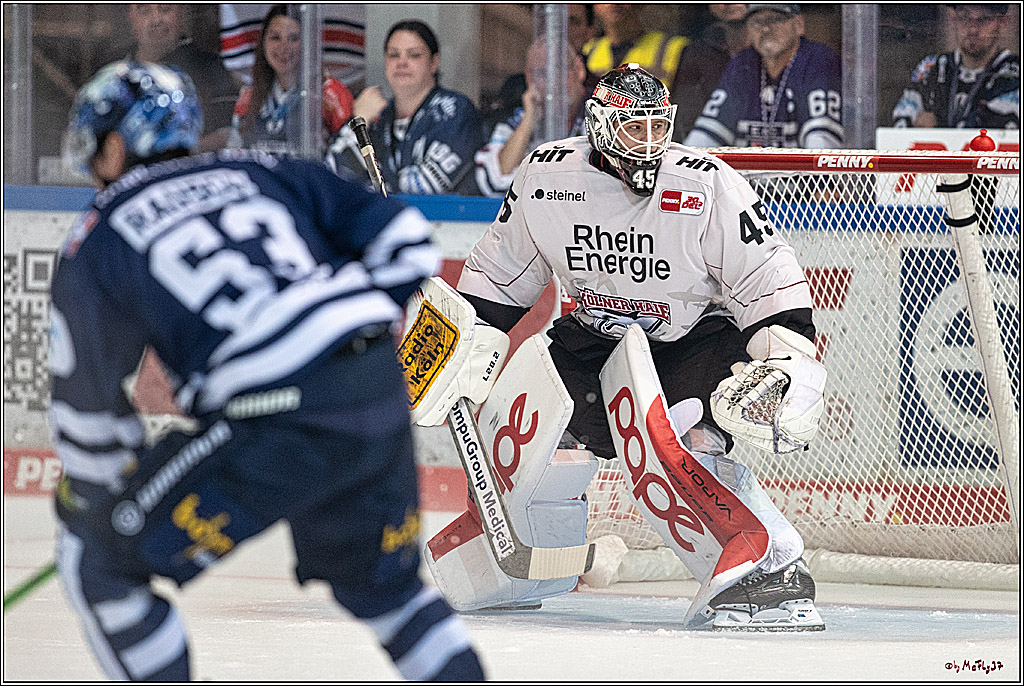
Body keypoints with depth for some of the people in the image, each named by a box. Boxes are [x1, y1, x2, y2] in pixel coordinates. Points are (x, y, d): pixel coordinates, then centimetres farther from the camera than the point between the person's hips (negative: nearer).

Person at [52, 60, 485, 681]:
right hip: (384, 401, 6)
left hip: (278, 431, -6)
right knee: (384, 582, 30)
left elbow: (87, 409, 8)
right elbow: (406, 241, 16)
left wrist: (93, 505, 23)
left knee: (99, 559, 11)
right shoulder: (263, 171, 21)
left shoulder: (97, 242, 9)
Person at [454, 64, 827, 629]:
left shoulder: (709, 186, -22)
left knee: (686, 455, -29)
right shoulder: (546, 178, -12)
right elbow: (499, 273, 4)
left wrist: (788, 365, -28)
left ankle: (780, 573, -20)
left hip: (695, 338, -4)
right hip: (595, 338, 4)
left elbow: (771, 281, -17)